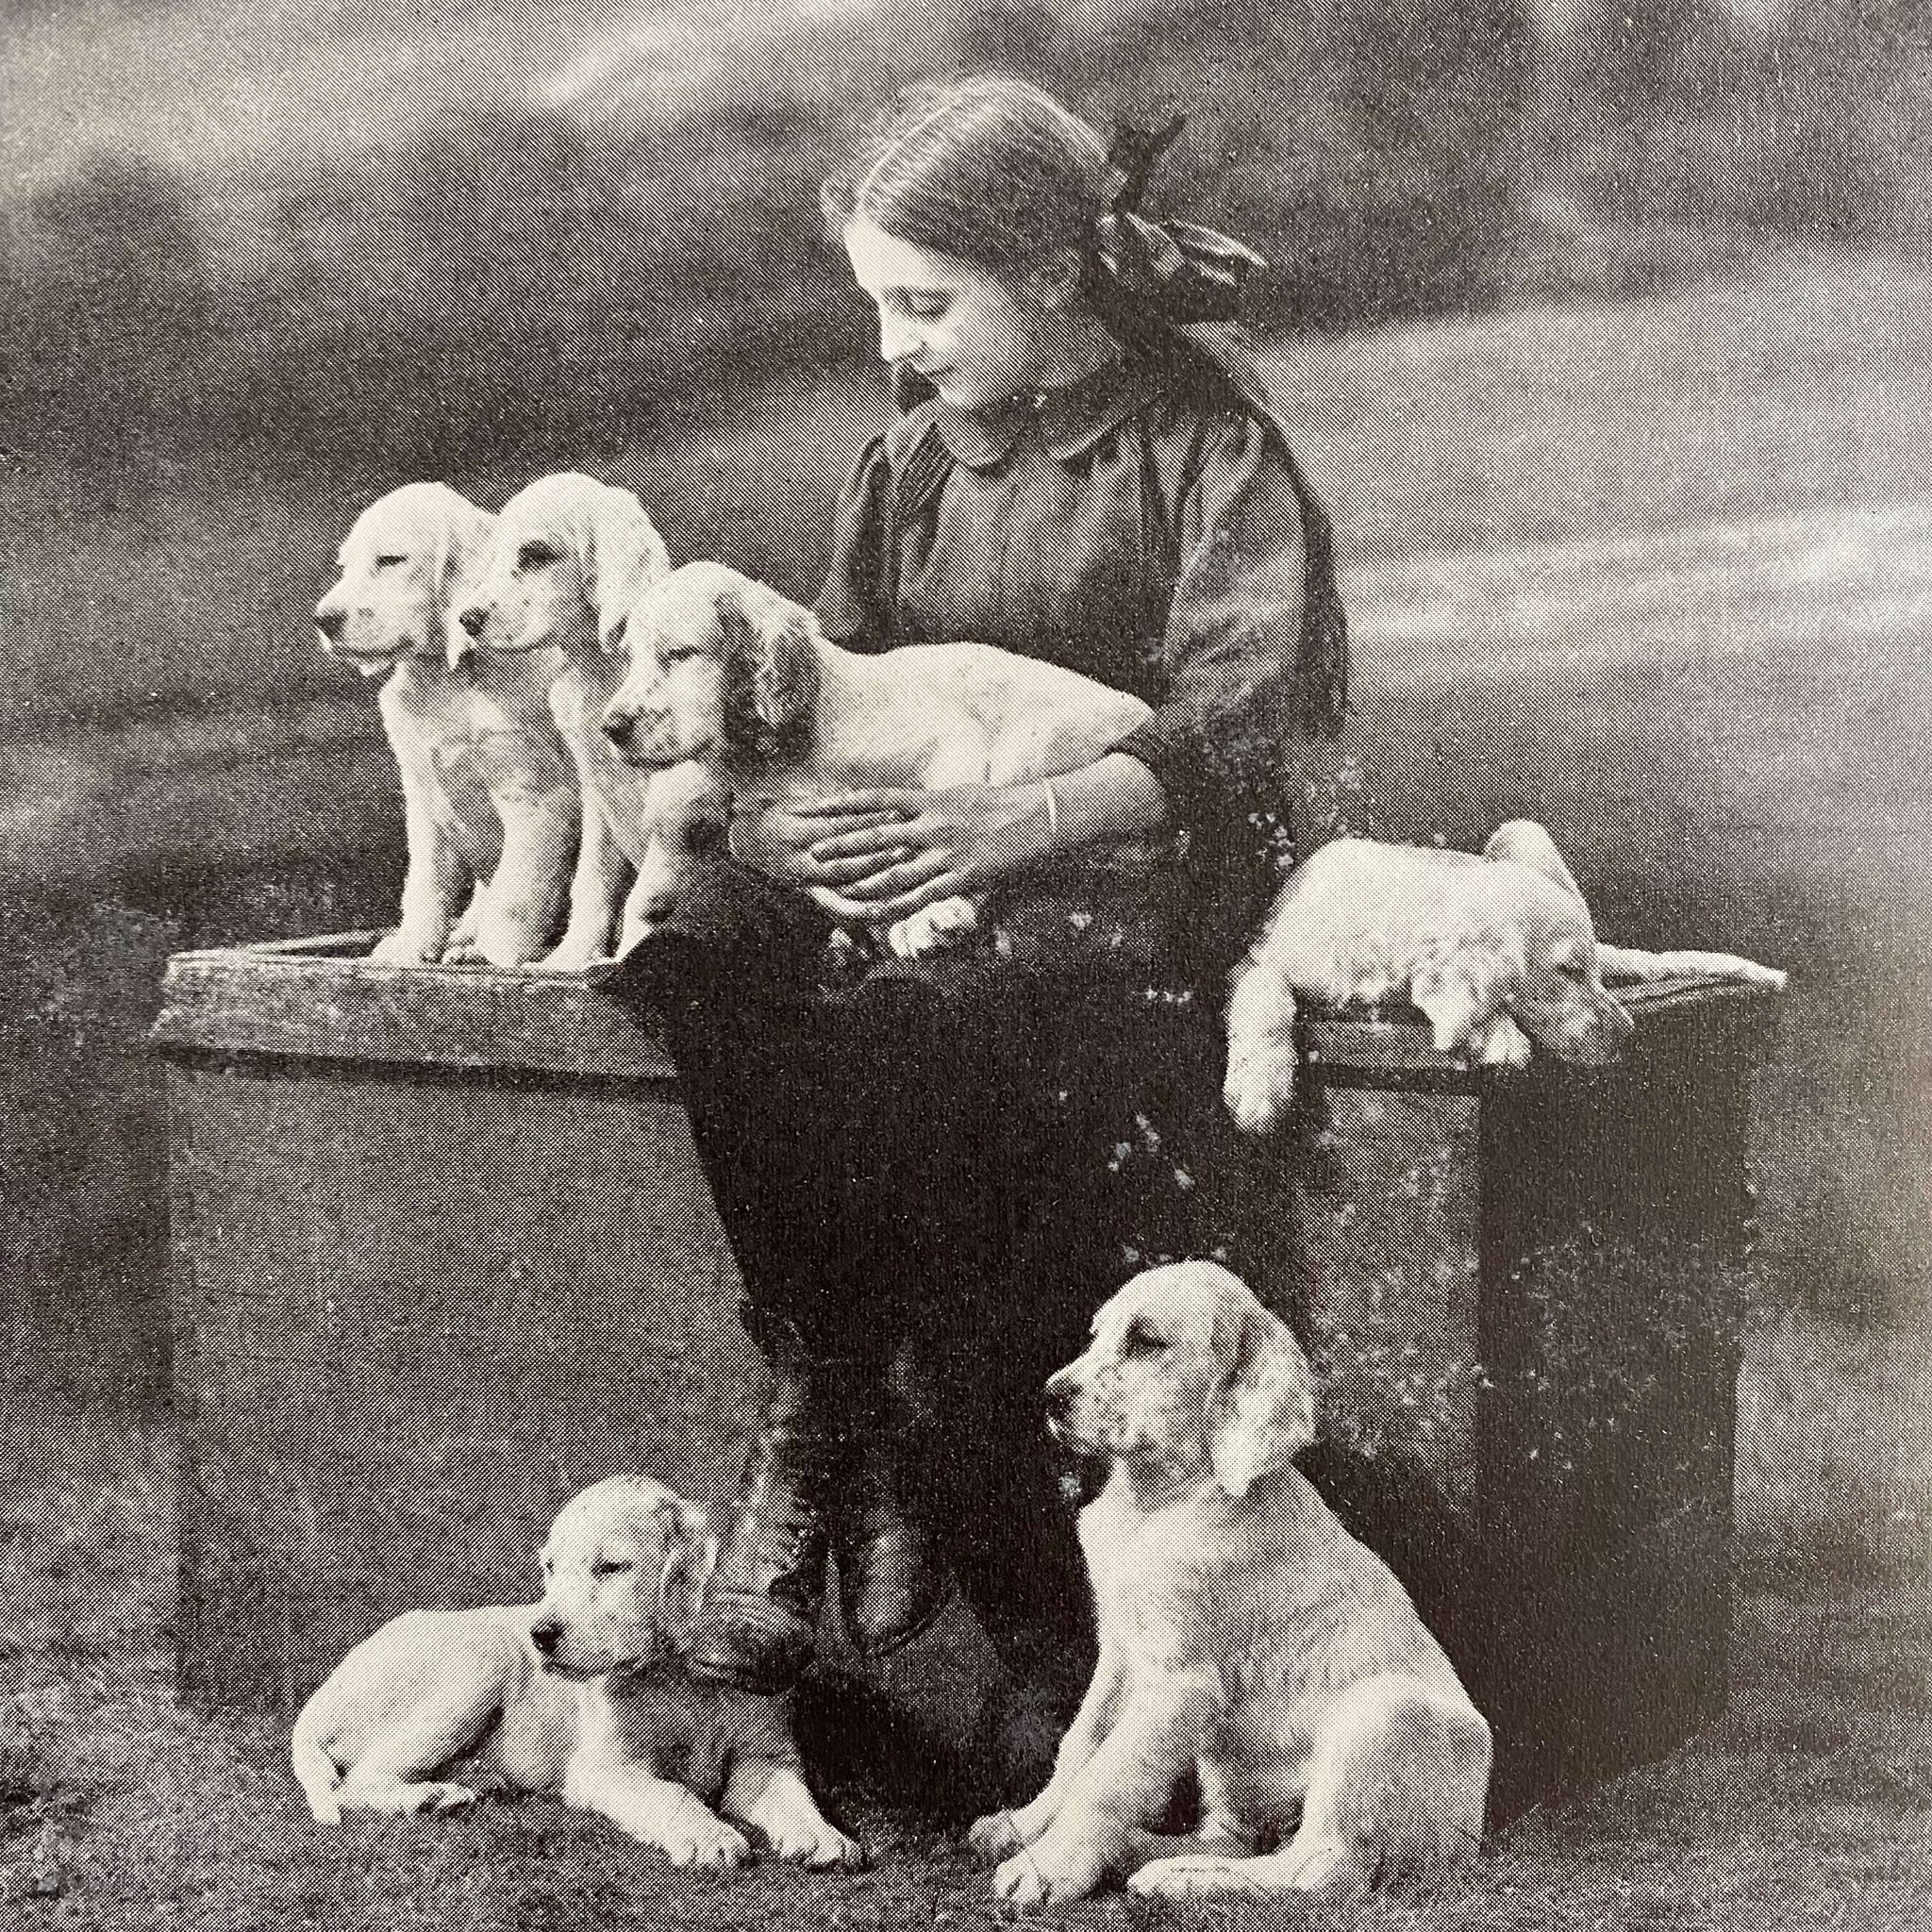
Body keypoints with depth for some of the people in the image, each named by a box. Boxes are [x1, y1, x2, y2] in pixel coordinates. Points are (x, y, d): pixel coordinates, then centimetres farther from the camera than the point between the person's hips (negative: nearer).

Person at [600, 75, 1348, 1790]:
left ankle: (834, 1444, -24)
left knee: (904, 1042, -37)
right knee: (699, 985, -28)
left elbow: (1247, 718, -13)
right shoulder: (907, 470, 18)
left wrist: (1018, 821, -26)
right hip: (914, 888, 6)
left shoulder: (1210, 452, -1)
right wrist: (760, 822, -9)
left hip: (1129, 891, -5)